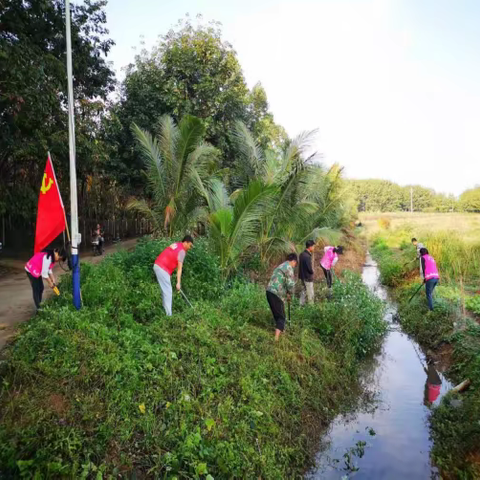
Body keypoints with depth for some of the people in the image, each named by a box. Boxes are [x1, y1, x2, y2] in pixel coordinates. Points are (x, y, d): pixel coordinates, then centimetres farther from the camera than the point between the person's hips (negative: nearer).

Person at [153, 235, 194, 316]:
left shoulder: (176, 245, 16)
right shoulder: (182, 251, -10)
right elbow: (179, 268, -13)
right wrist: (178, 283, -13)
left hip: (157, 266, 9)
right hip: (162, 269, -9)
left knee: (165, 291, 16)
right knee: (168, 292, -7)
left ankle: (166, 311, 22)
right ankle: (169, 315, -7)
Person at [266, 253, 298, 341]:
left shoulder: (281, 266, 23)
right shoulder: (289, 267, -8)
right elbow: (291, 284, -17)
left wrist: (286, 294, 21)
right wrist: (289, 294, 2)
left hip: (270, 291, 9)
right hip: (276, 294, -9)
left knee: (276, 314, 25)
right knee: (281, 317, -1)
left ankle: (280, 329, 42)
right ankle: (276, 338, -8)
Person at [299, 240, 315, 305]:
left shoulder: (302, 254, 1)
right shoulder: (307, 256, -27)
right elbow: (310, 268, -24)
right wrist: (312, 272, -1)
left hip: (302, 276, 9)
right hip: (308, 278, -9)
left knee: (303, 291, 20)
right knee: (310, 294, 5)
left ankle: (301, 304, 27)